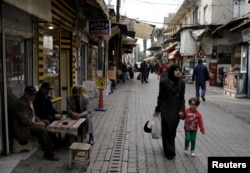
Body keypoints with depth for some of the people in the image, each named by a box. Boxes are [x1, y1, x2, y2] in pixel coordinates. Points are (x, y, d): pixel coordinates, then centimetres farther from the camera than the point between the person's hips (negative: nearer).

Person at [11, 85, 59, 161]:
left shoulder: (29, 101, 12)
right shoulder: (21, 103, -20)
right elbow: (25, 121, -25)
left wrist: (39, 121, 1)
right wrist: (37, 123, -17)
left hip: (31, 123, 10)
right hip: (23, 128, -10)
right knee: (42, 129, -26)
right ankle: (48, 153, -18)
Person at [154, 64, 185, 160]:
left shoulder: (181, 83, 2)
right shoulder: (164, 82, -7)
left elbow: (182, 98, 6)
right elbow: (160, 97, -1)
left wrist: (182, 110, -5)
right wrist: (157, 110, 1)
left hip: (176, 110, 3)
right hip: (166, 109, -3)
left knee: (173, 130, 12)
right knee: (167, 130, -2)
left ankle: (169, 149, 35)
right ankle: (169, 152, 9)